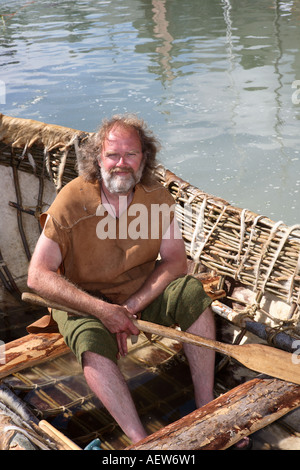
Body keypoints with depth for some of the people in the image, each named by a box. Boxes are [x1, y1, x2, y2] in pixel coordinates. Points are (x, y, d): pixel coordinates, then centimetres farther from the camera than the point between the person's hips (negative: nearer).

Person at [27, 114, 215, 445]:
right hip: (83, 300, -3)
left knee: (192, 292, -21)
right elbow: (38, 276, -22)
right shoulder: (72, 200, -20)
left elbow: (175, 260, -8)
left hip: (141, 291, 3)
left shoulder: (157, 197, -10)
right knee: (92, 343, -33)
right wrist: (103, 310, -30)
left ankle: (206, 408, -15)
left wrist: (131, 307, -22)